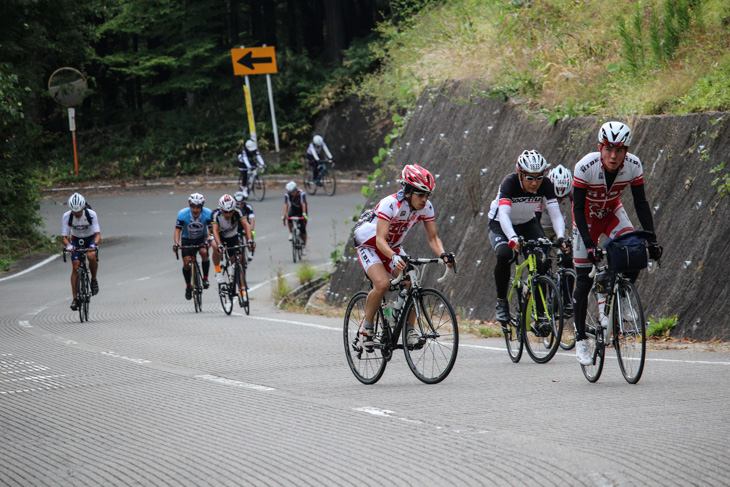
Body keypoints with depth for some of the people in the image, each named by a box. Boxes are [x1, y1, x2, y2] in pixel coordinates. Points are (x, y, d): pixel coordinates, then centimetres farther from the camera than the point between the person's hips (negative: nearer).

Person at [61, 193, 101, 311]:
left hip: (90, 238, -1)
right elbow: (64, 236, -21)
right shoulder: (66, 216, -23)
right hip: (76, 240, 1)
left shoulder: (91, 214, -27)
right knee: (76, 267, -12)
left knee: (91, 256, -33)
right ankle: (75, 298, -8)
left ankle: (94, 280, -7)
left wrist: (94, 245, -49)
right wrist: (68, 245, -43)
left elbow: (98, 234, -28)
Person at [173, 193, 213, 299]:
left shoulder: (207, 214, -23)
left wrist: (207, 241, -38)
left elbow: (211, 230, -21)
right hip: (187, 239, 0)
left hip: (201, 238, 0)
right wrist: (176, 243, -39)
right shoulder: (183, 214, -25)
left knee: (204, 252, -30)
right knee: (186, 262, -12)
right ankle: (188, 286, 9)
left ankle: (205, 278, -14)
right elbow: (178, 230, -24)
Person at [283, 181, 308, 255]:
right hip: (293, 208, 2)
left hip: (301, 209, -2)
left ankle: (304, 246, 5)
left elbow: (303, 204, -40)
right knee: (289, 217, -33)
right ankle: (291, 233, -7)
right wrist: (284, 215, -44)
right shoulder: (287, 195, -22)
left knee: (303, 229, -10)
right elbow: (286, 205, -30)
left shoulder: (302, 194, -30)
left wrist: (304, 214, -54)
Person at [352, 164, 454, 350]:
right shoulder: (390, 204, -32)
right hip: (369, 246, -6)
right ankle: (366, 327, -10)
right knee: (382, 283, -29)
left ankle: (409, 330, -4)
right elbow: (380, 239, -37)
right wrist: (394, 257, -56)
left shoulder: (426, 207, -15)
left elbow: (433, 238, -11)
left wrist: (443, 254, -32)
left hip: (394, 247, 6)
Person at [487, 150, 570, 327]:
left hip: (527, 224, 3)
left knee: (539, 263, -18)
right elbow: (503, 214, -45)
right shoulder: (509, 183, -33)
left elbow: (555, 214, -28)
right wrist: (513, 238, -62)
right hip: (501, 225, -3)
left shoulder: (545, 185, -23)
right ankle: (501, 301, -14)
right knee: (504, 255, -32)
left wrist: (561, 237, -48)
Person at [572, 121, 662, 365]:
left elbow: (641, 203, -16)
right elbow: (578, 208, -28)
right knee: (584, 278, -6)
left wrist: (652, 239, -24)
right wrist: (589, 244, -36)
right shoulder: (585, 167, -33)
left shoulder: (634, 166, -24)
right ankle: (580, 340, 3)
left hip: (612, 212, 3)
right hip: (587, 216, -2)